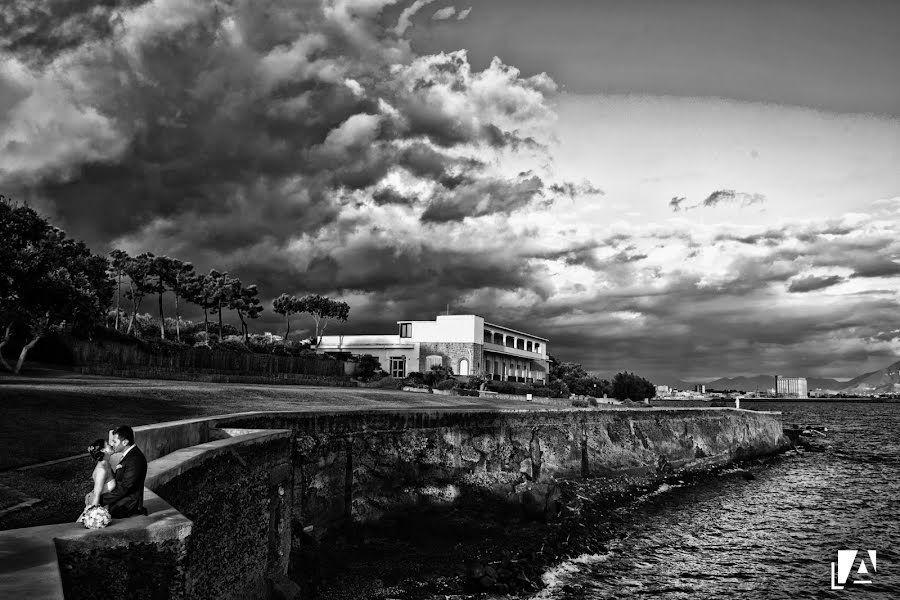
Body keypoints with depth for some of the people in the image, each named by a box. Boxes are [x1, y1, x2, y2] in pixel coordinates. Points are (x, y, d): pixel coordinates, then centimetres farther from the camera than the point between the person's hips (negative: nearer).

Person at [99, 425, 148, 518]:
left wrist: (100, 500, -18)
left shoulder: (135, 460, -24)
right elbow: (117, 478, 12)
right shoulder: (130, 454, 7)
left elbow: (123, 489, -23)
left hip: (127, 506, -10)